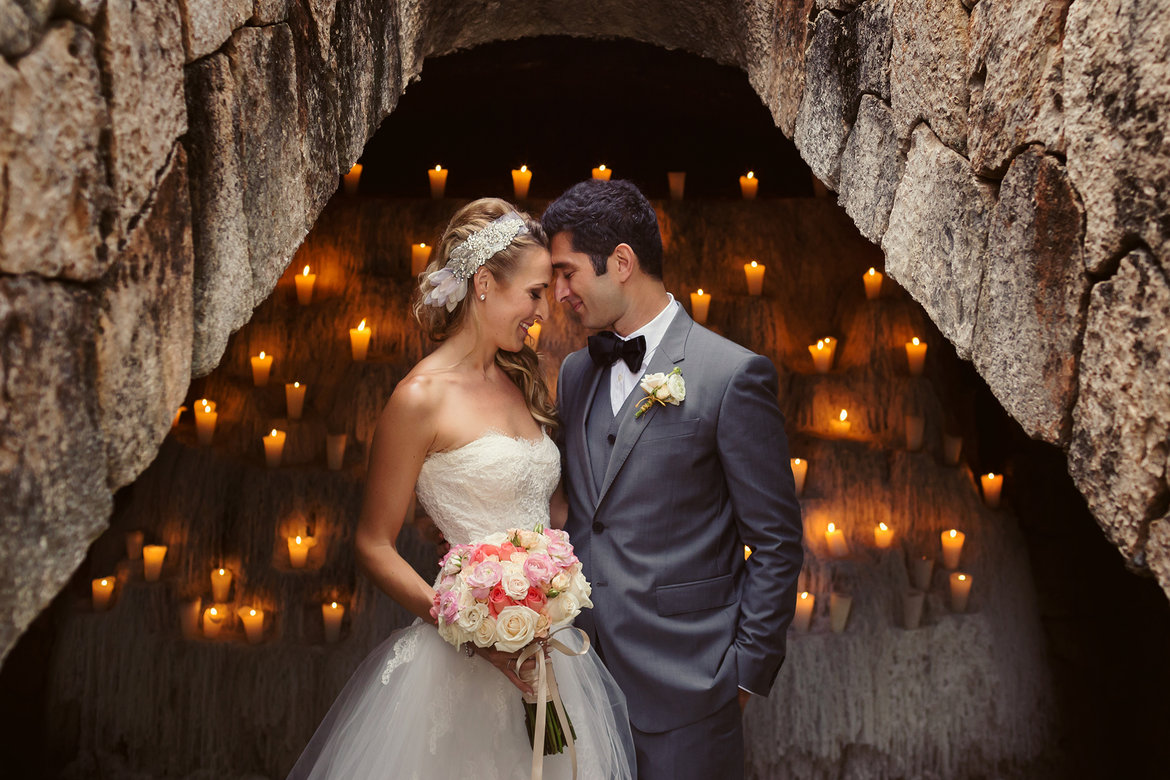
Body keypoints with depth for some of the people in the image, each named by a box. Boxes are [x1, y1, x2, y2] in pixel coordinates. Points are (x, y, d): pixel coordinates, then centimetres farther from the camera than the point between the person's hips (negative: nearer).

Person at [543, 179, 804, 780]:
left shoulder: (733, 376, -11)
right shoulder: (575, 374, 9)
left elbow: (777, 543, -8)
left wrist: (747, 671, -8)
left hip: (682, 689, -5)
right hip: (584, 672, 6)